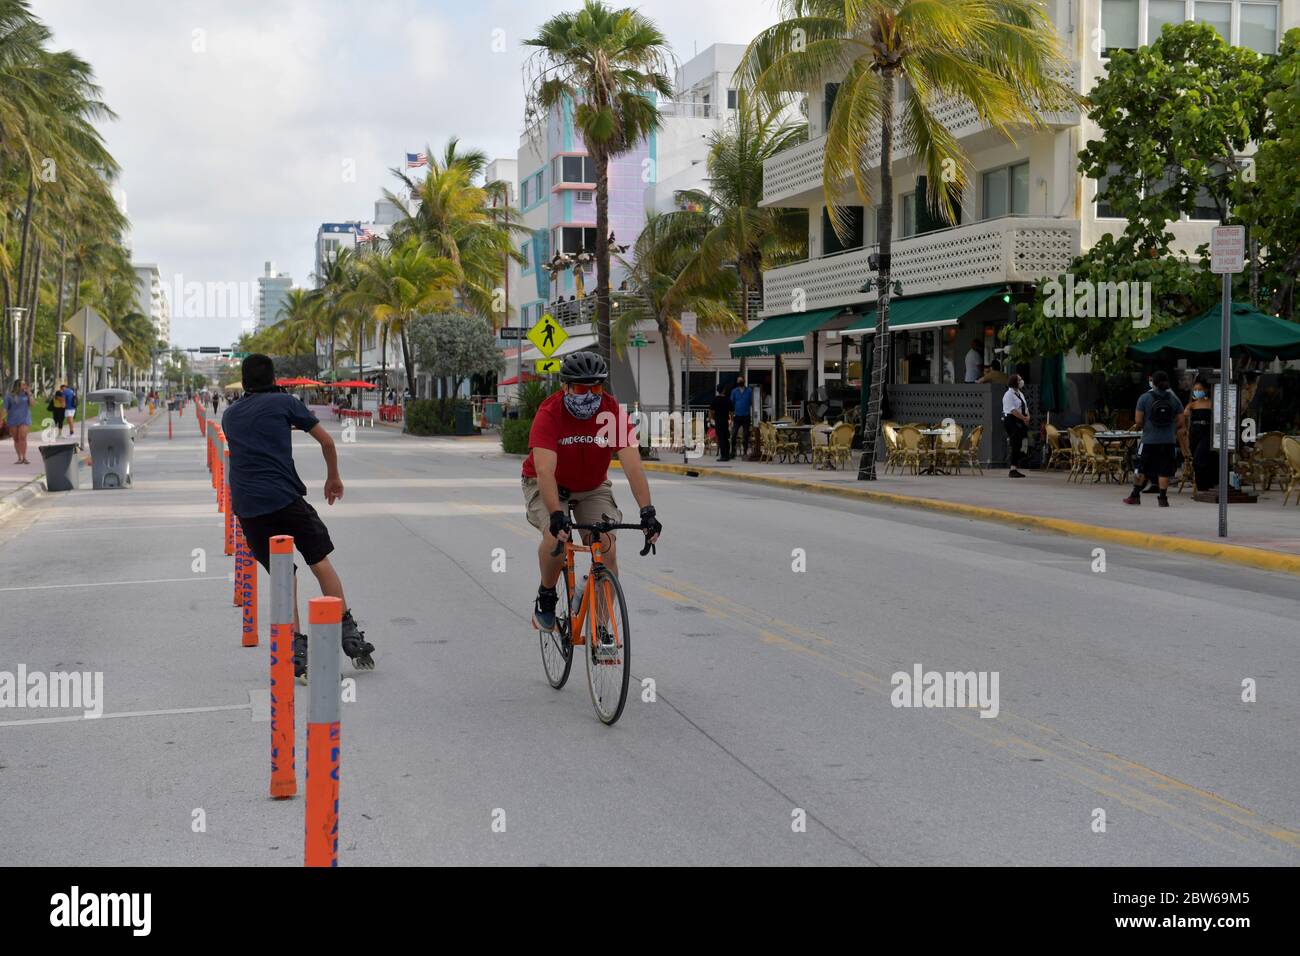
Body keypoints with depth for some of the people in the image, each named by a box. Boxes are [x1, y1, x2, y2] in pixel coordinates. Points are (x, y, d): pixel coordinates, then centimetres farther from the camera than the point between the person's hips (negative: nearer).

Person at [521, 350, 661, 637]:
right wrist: (556, 514, -52)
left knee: (607, 548, -16)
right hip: (548, 486, -2)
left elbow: (633, 467, -28)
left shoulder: (613, 412, -23)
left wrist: (647, 511, -40)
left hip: (592, 488, 3)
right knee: (556, 537, -29)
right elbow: (545, 471, -39)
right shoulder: (549, 414, -29)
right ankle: (546, 597, 0)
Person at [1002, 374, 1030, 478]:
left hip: (1021, 422, 9)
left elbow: (1025, 407, 21)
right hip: (1012, 421, -9)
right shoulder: (1008, 394, -10)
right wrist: (1024, 418, -18)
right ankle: (1013, 469, -11)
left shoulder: (1020, 394, 19)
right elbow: (1013, 410, -19)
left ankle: (1016, 468, 12)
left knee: (1019, 445, 7)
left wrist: (1028, 416, 1)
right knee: (1013, 445, -11)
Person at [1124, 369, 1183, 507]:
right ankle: (1162, 499, 2)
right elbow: (1179, 422, 5)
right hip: (1168, 440, 1)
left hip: (1149, 440, -1)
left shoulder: (1145, 398, -4)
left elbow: (1138, 421, -7)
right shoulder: (1174, 399, 3)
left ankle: (1135, 496, 14)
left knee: (1141, 469, 9)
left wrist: (1139, 426, 15)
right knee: (1164, 471, 3)